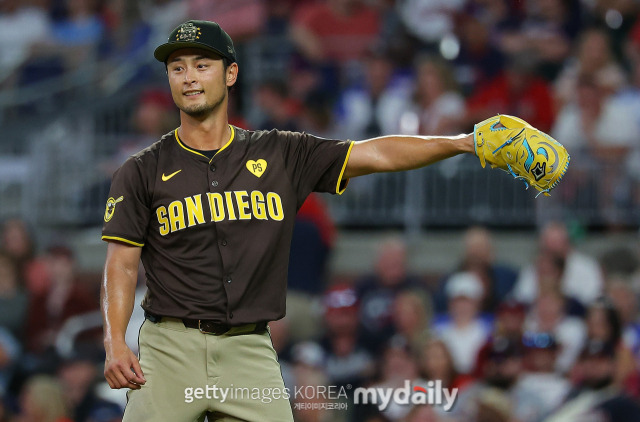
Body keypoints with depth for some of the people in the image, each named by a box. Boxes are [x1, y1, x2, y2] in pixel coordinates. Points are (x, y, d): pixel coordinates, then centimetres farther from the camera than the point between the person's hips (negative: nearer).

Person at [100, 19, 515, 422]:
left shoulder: (280, 155, 10)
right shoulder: (142, 172, 6)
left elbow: (375, 154, 3)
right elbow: (122, 264, 1)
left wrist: (462, 142, -10)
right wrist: (115, 343, -15)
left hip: (251, 350, 1)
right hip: (172, 347, -1)